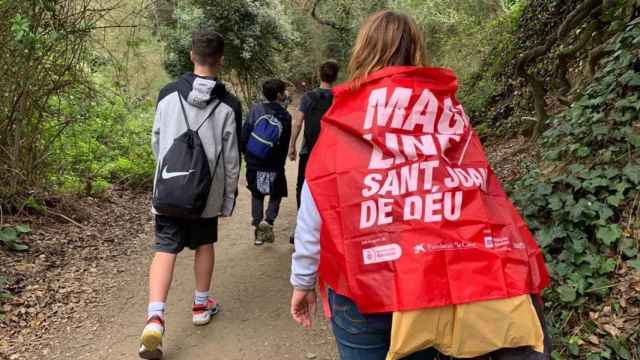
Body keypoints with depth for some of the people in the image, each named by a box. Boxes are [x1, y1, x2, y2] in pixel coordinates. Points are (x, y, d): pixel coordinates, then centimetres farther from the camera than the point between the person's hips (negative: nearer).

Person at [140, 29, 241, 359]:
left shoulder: (167, 94, -3)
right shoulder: (228, 105, -8)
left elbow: (157, 142, 6)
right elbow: (231, 158, -4)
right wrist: (229, 198, 8)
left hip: (169, 189, 1)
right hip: (207, 192, 0)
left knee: (165, 250, 2)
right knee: (204, 245, 18)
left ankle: (155, 317, -13)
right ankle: (201, 304, 33)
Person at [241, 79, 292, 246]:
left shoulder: (255, 109, -4)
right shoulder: (285, 116, -4)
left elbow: (244, 134, -6)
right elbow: (285, 145, 1)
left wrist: (245, 153, 10)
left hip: (254, 163, 1)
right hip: (274, 165, -1)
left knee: (257, 195, 18)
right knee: (277, 194, 18)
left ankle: (258, 228, 13)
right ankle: (268, 221, -4)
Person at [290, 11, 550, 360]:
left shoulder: (345, 121, -6)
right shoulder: (448, 111, 0)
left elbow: (315, 212, -3)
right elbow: (486, 203, -4)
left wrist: (302, 280, 9)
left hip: (363, 287, -2)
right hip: (433, 283, 3)